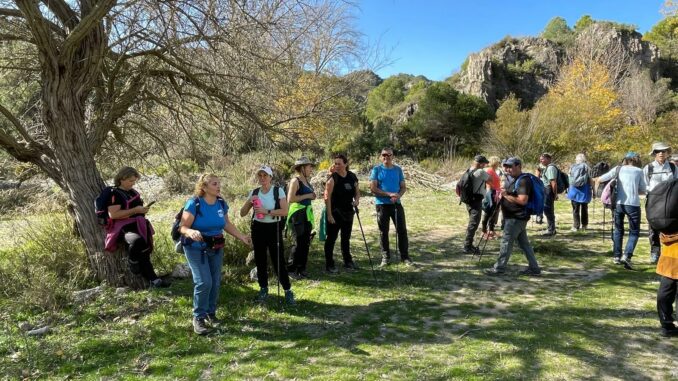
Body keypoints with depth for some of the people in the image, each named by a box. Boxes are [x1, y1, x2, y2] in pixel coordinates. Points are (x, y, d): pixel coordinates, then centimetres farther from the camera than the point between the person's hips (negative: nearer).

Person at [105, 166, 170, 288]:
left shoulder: (133, 192, 15)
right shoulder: (115, 194, -11)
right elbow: (112, 214, -22)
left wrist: (143, 209, 11)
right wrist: (135, 210, -22)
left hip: (138, 225, 8)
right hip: (124, 227, -8)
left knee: (144, 253, 7)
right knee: (137, 241, -38)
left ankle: (153, 279, 10)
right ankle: (132, 262, -9)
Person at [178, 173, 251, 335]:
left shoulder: (221, 203, -2)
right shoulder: (194, 204, -19)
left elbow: (227, 224, 11)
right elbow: (183, 227, -19)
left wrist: (242, 237, 6)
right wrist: (191, 232, -41)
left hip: (216, 248, 6)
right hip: (196, 248, -5)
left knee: (215, 282, 8)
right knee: (204, 282, -14)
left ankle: (211, 313, 28)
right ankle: (198, 317, 2)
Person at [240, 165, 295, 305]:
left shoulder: (278, 191, -7)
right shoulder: (254, 192, 3)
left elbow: (285, 211, -16)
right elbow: (242, 213, 4)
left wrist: (267, 211, -23)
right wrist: (249, 202, -13)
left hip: (274, 228, -4)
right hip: (258, 228, 4)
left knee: (278, 260, -4)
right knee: (260, 260, 10)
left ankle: (288, 290, 8)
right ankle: (263, 289, 26)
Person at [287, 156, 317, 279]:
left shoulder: (307, 180, 11)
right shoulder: (295, 181, -12)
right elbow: (290, 199, -22)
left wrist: (312, 196, 9)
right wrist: (307, 196, -18)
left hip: (307, 214, 8)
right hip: (297, 214, -8)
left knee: (306, 242, 10)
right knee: (299, 243, -6)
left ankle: (301, 268, 21)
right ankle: (291, 269, 5)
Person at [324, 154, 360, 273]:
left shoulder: (352, 177, 4)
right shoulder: (333, 178, -12)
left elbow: (357, 191, 15)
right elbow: (327, 197, -15)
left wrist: (357, 199, -7)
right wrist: (329, 214, -19)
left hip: (348, 212, 6)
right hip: (335, 213, -5)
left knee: (346, 238, 17)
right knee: (331, 238, 0)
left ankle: (348, 262, 30)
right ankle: (329, 265, 8)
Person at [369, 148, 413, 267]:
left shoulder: (398, 170, 8)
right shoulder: (376, 170, -1)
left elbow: (403, 187, 8)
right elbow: (373, 189, -9)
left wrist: (398, 195, -14)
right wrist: (389, 194, -17)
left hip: (396, 203, 2)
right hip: (382, 204, -2)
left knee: (402, 230, 1)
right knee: (383, 232, 4)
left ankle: (405, 256, 12)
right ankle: (385, 257, 15)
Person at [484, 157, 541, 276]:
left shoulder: (524, 181, -18)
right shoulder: (516, 179, 15)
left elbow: (523, 200, -27)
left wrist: (506, 195, -20)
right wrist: (504, 194, 9)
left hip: (516, 218, -10)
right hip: (516, 217, 10)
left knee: (506, 242, -3)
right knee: (524, 243, 13)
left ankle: (499, 268, 5)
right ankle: (533, 268, 19)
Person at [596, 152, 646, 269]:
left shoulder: (618, 169, 6)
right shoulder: (639, 171, 5)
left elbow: (599, 180, 1)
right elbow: (643, 191, 8)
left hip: (618, 203, 2)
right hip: (633, 204, -2)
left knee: (618, 230, 18)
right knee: (634, 232, 8)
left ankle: (616, 256, 19)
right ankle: (626, 256, -9)